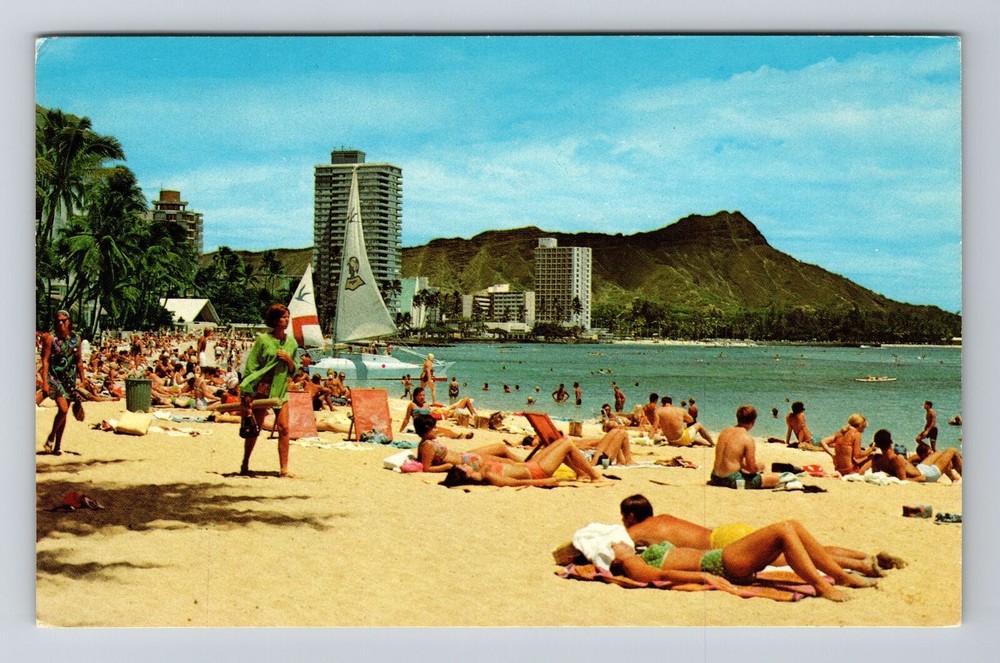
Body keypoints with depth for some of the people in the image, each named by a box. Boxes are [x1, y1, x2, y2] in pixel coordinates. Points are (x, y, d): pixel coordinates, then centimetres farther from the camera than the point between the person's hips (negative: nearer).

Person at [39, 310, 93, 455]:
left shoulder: (76, 338, 6)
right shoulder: (50, 337, -7)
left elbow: (79, 361, 13)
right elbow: (45, 361, -9)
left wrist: (83, 380, 12)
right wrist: (45, 382, -15)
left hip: (70, 379, 5)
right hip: (54, 377, -5)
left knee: (64, 412, 7)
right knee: (63, 409, -17)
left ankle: (57, 445, 16)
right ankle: (51, 436, 6)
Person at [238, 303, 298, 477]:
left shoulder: (291, 342, 9)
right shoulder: (263, 340, -5)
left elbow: (293, 371, 14)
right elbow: (251, 366, -5)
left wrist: (289, 360, -7)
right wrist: (248, 392, -11)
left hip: (281, 390, 4)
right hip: (261, 389, -4)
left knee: (283, 428, -6)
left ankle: (283, 468, -3)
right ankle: (244, 466, 16)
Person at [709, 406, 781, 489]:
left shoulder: (724, 433, 7)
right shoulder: (747, 439, -14)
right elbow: (752, 469, -13)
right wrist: (761, 466, 9)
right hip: (733, 481, -8)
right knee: (775, 478, -7)